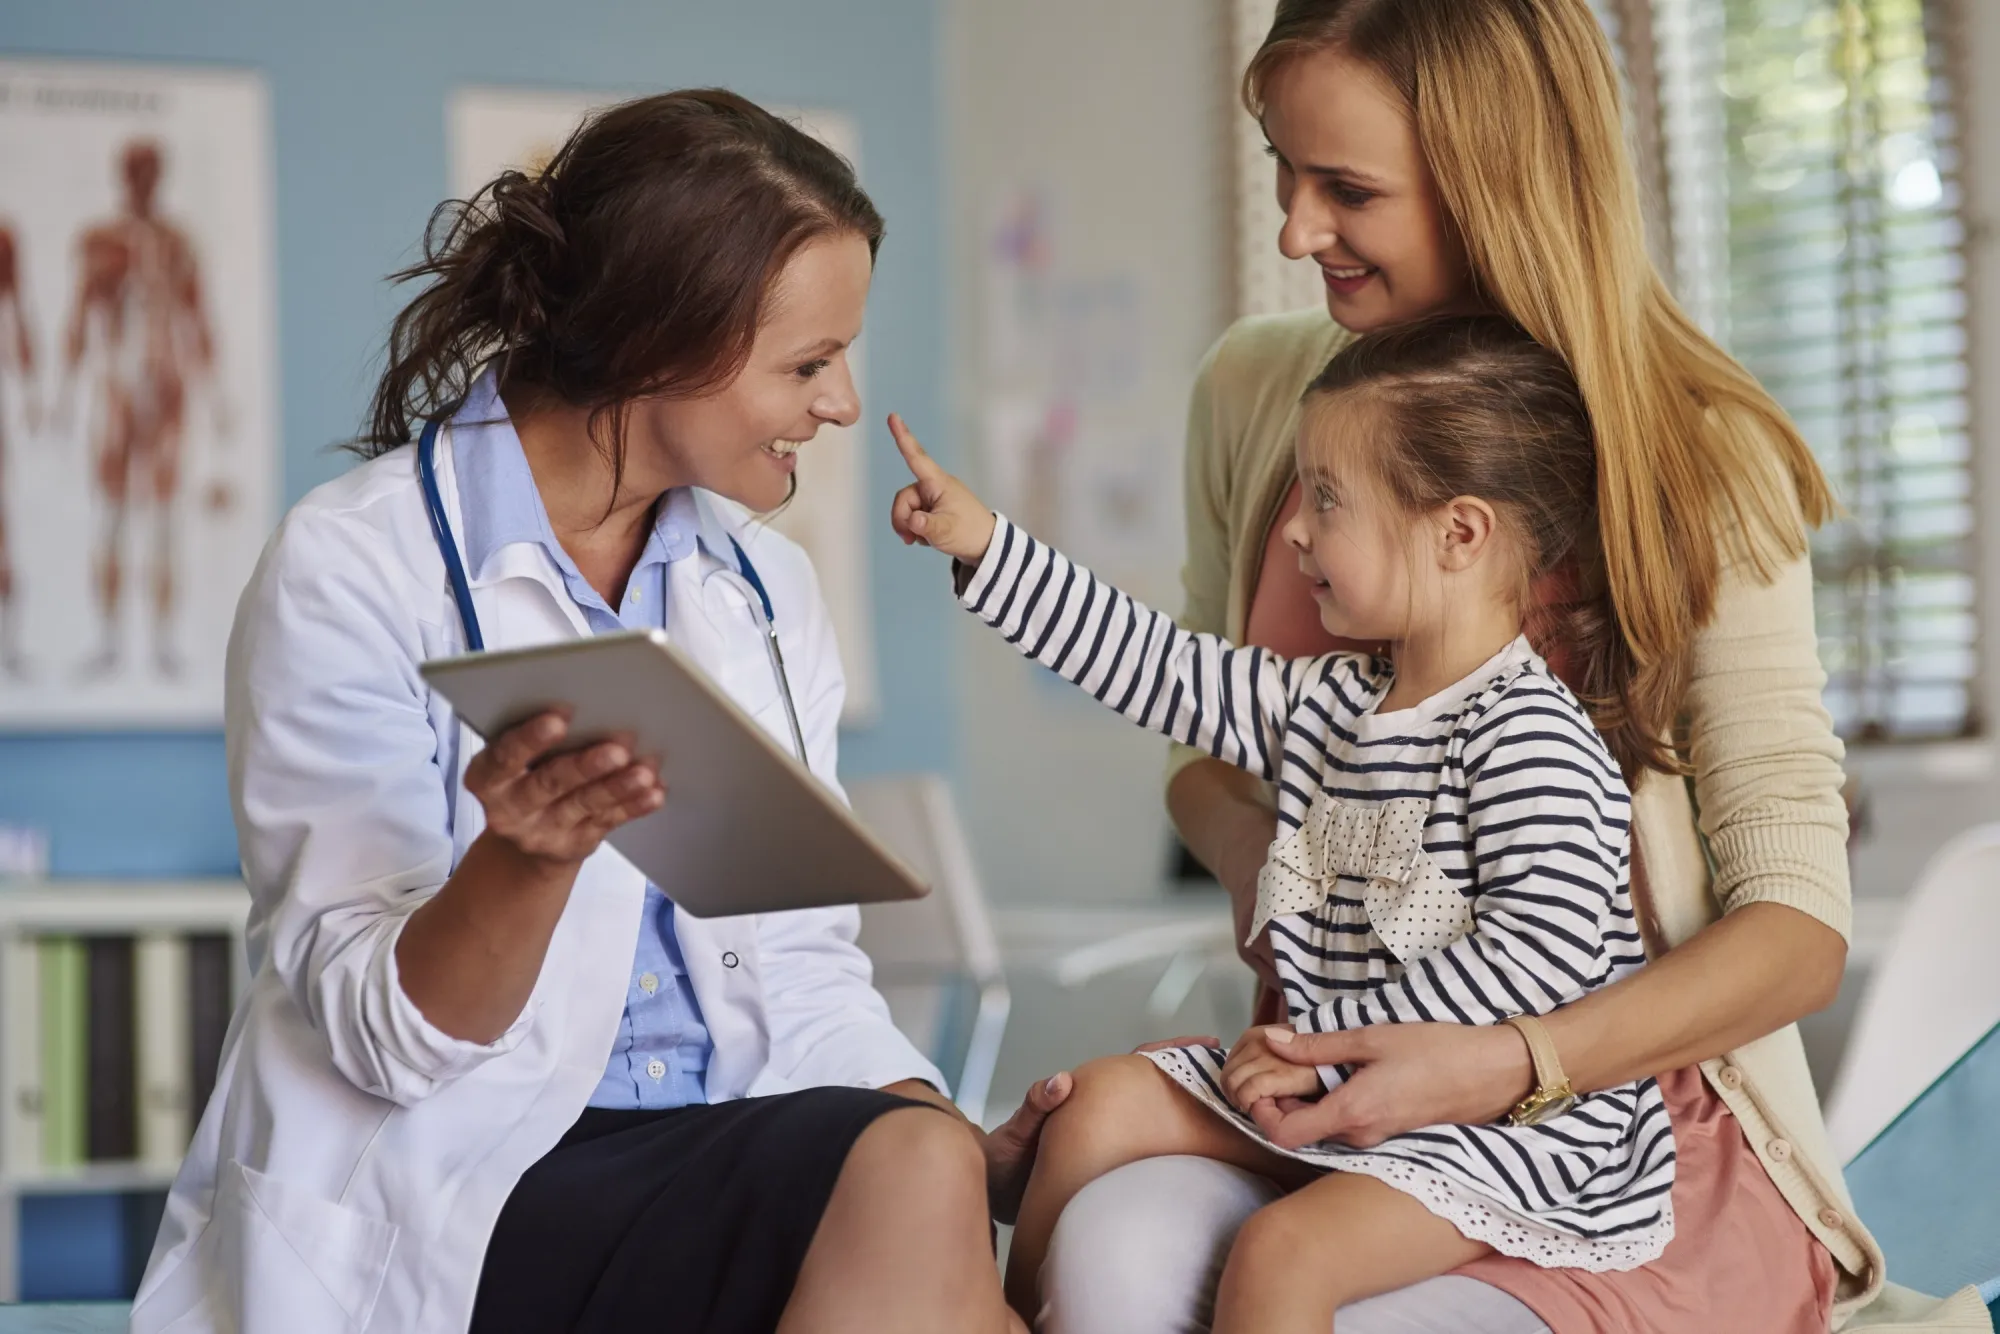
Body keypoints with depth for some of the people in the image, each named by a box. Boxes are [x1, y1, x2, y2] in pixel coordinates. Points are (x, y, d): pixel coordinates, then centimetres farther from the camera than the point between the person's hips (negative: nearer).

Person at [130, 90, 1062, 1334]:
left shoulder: (766, 588, 12)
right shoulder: (355, 569, -7)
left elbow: (802, 974, 9)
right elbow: (381, 1033, -12)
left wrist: (976, 1156, -9)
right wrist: (528, 857, -32)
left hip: (733, 1170, 6)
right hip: (450, 1203, -6)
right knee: (905, 1172, -29)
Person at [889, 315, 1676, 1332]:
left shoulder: (1529, 738, -19)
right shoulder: (1331, 703, 9)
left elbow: (1544, 952, -27)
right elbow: (1170, 672, 17)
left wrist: (1327, 1040, -22)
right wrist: (986, 548, 17)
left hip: (1510, 1123, -9)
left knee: (1284, 1250, -28)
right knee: (1104, 1101, 6)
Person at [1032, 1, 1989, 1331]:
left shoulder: (1702, 464, -7)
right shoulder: (1256, 392, 6)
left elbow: (1801, 929, -9)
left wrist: (1502, 1066, -25)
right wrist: (1264, 863, -6)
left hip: (1639, 1132, -2)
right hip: (1338, 1073, 2)